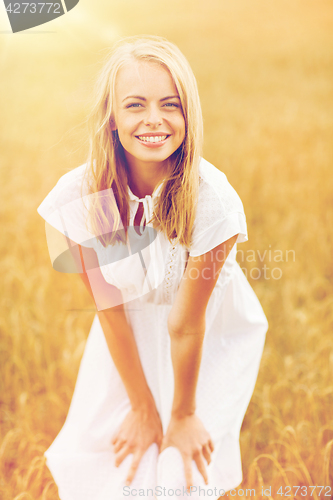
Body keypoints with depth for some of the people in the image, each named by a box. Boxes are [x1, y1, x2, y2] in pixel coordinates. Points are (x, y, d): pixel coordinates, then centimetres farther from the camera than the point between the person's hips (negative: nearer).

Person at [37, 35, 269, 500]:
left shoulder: (212, 200, -31)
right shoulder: (78, 198, -23)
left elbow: (186, 324, -22)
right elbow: (109, 309, -14)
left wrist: (183, 414, -7)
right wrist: (143, 407, -5)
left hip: (213, 335, -2)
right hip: (130, 336, 3)